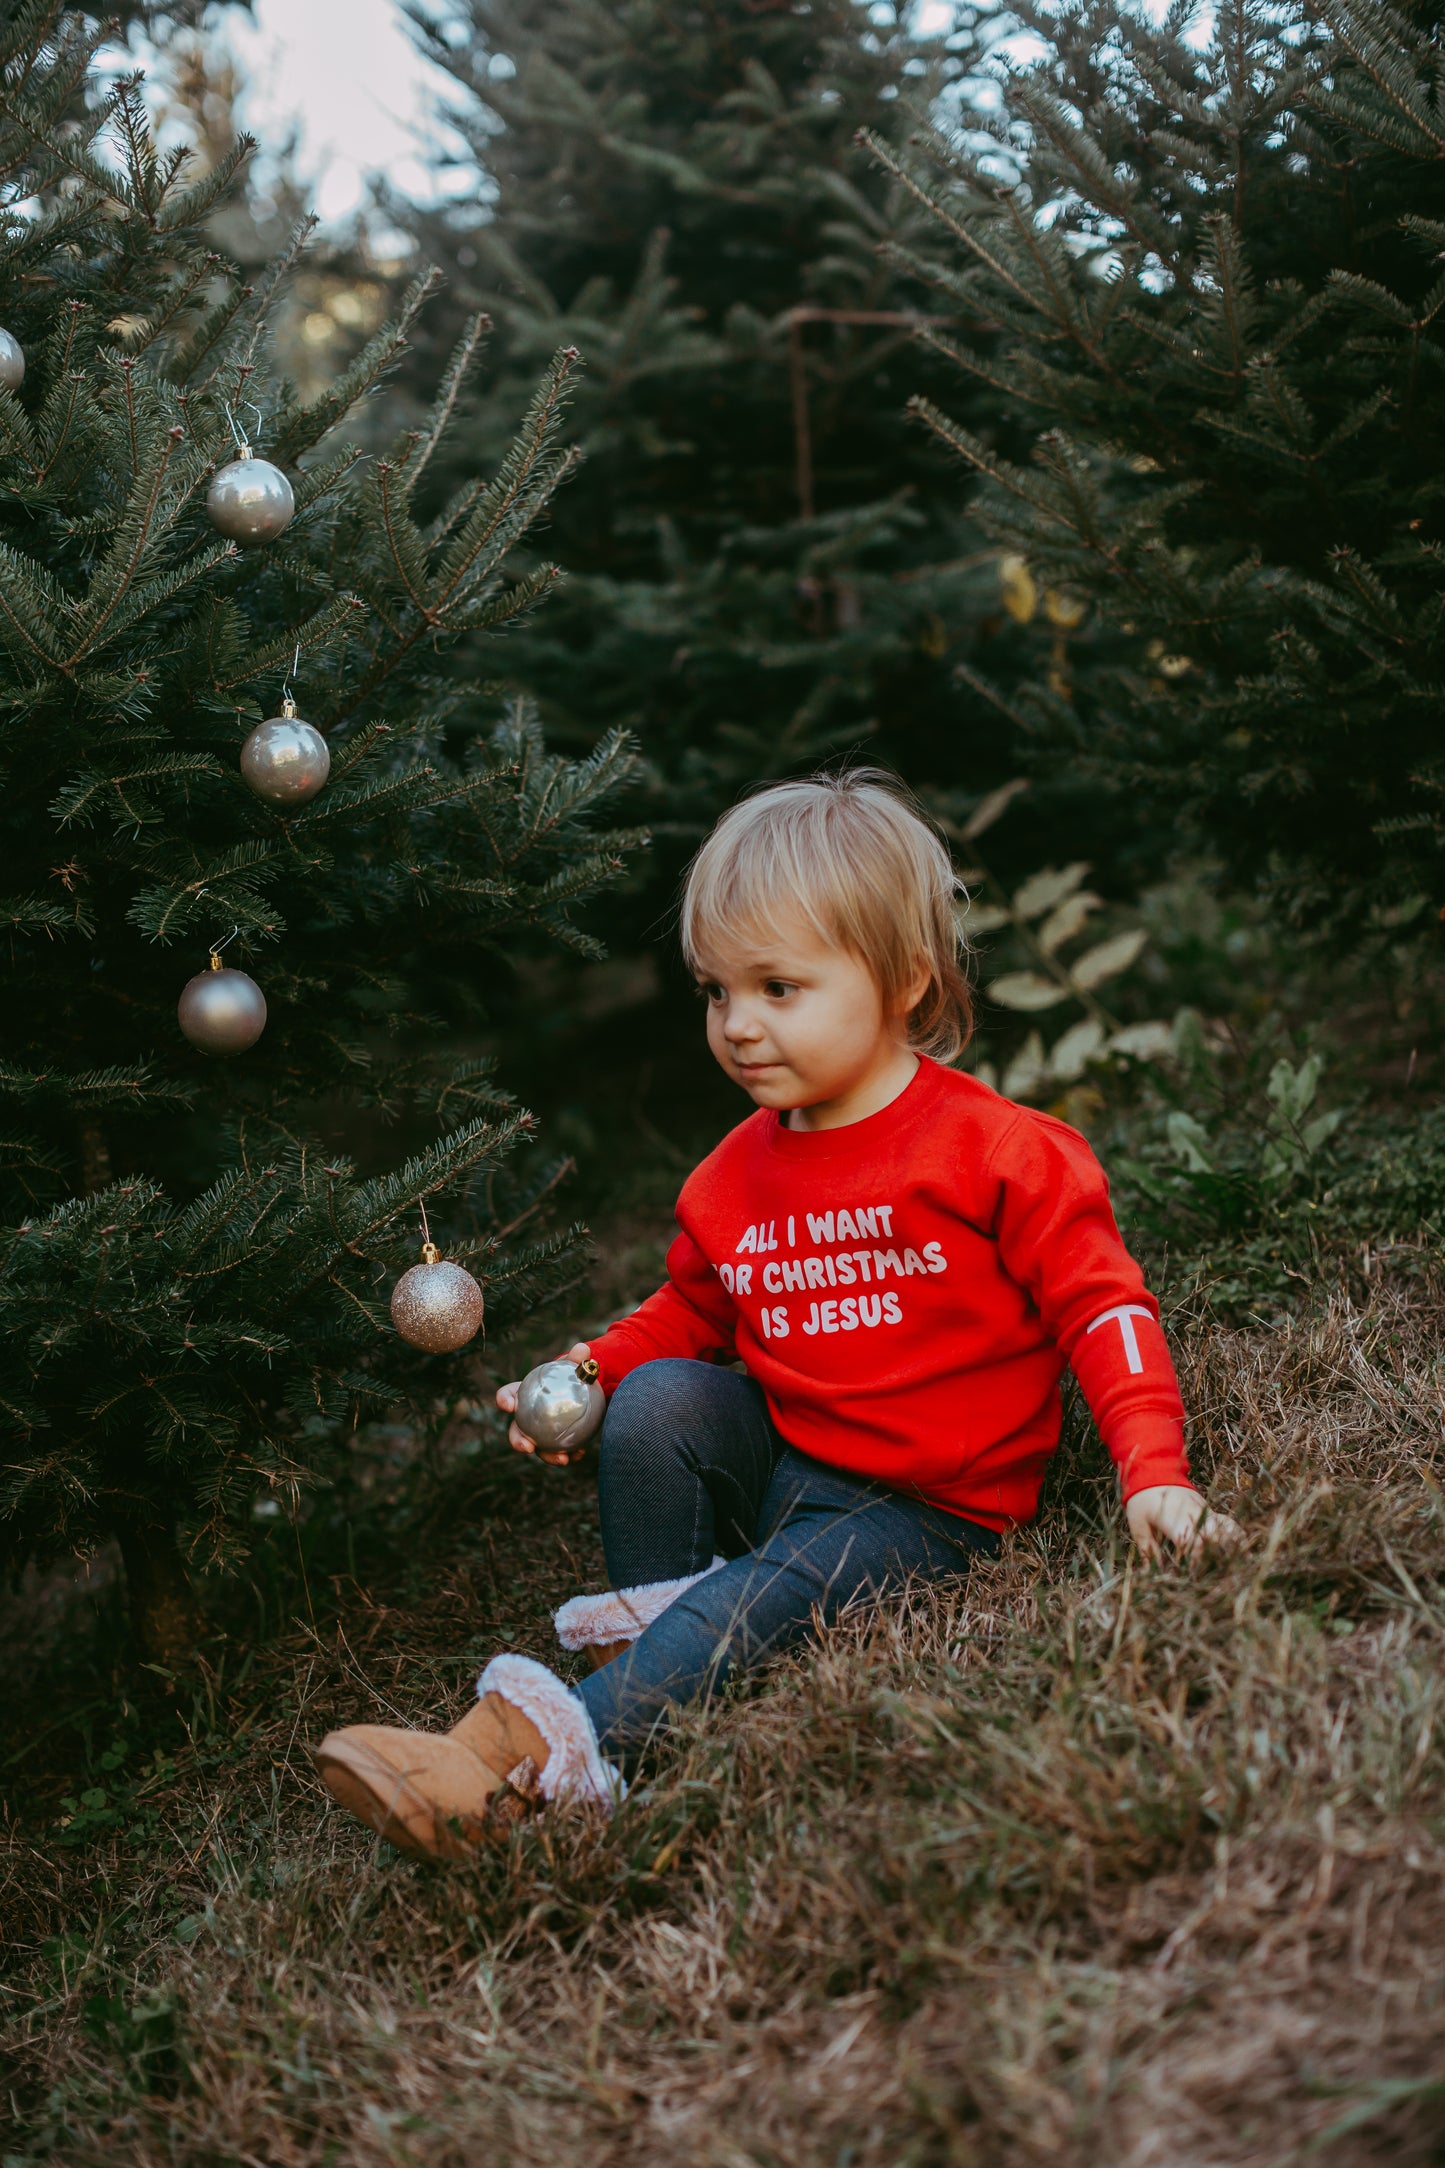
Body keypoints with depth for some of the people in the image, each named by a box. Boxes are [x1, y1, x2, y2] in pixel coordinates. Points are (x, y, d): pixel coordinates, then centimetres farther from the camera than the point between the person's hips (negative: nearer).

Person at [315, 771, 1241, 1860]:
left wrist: (1152, 1473, -26)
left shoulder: (998, 1150, -12)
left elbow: (1101, 1306, -13)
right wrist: (587, 1372, -1)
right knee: (658, 1397, -19)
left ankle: (548, 1752, -39)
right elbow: (688, 1315, 19)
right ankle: (653, 1623, -11)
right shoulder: (732, 1178, 6)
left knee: (772, 1592, -30)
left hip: (930, 1509, -6)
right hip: (774, 1463, 6)